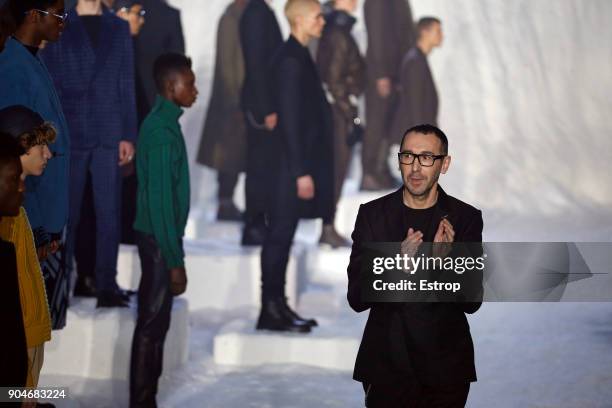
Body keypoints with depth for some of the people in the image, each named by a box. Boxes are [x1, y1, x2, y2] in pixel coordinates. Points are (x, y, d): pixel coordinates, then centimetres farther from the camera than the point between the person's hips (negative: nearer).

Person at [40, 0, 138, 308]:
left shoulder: (119, 28, 11)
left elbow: (126, 85, 9)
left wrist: (128, 136, 2)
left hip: (108, 135, 2)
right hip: (69, 134, -2)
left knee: (109, 214, 0)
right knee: (65, 214, 2)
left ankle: (107, 285, 3)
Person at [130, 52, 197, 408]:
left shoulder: (163, 123, 11)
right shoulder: (162, 132, -19)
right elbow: (160, 201, -21)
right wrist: (175, 260, -20)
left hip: (160, 239, 9)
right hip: (159, 241, -9)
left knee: (156, 323, 12)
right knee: (151, 325, -4)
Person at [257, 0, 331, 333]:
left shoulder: (299, 56, 14)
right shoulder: (290, 60, -16)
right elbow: (290, 120, -19)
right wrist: (301, 172, -19)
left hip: (297, 163, 9)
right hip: (291, 166, -9)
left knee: (282, 237, 13)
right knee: (279, 236, -3)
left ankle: (277, 306, 20)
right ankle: (271, 312, 1)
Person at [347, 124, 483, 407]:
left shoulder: (466, 218, -3)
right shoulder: (372, 214, -2)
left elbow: (472, 302, -6)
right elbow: (356, 298, -8)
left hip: (446, 369, 0)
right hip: (386, 364, 0)